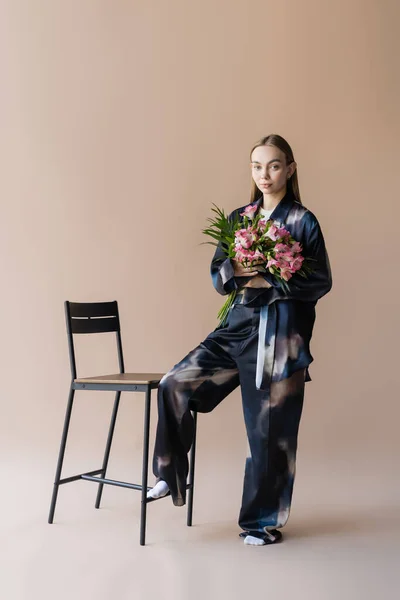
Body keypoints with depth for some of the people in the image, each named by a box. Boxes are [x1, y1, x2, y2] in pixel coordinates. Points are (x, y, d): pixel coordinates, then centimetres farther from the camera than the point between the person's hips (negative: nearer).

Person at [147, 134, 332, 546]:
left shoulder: (303, 221, -3)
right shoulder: (239, 218, 10)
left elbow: (321, 282, -6)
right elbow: (217, 276, 9)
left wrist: (269, 281, -15)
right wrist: (236, 270, -13)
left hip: (279, 333, -5)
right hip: (238, 324, 5)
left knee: (269, 429, 2)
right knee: (175, 384, -5)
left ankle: (264, 520, 20)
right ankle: (171, 476, 13)